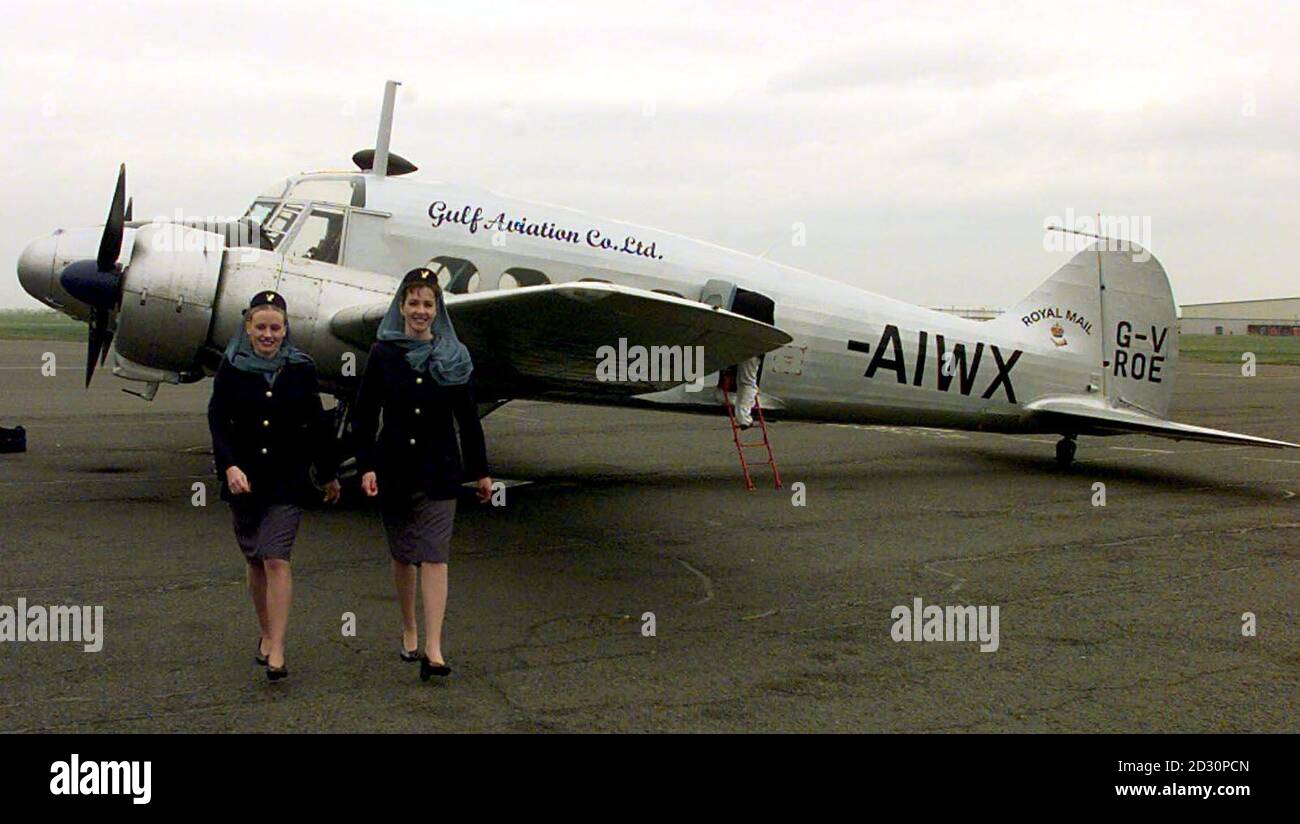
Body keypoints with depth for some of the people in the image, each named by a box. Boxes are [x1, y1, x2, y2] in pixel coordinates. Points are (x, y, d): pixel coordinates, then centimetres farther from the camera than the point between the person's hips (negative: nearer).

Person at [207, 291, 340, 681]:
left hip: (288, 479, -1)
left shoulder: (301, 368, 2)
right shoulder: (231, 368, 1)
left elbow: (316, 425, 9)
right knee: (255, 561, 12)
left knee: (276, 559, -11)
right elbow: (218, 421, -6)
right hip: (244, 479, 2)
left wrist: (328, 474, 14)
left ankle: (276, 650, -9)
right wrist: (229, 466, -21)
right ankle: (266, 634, 30)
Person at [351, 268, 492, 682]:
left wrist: (481, 470, 7)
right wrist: (366, 466, -10)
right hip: (394, 469, 1)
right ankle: (409, 630, 31)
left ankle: (433, 649, -11)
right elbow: (364, 416, -1)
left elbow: (468, 419, 7)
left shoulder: (453, 357, 3)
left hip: (440, 470, -1)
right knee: (403, 556, 13)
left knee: (434, 557, -7)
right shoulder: (383, 354, 0)